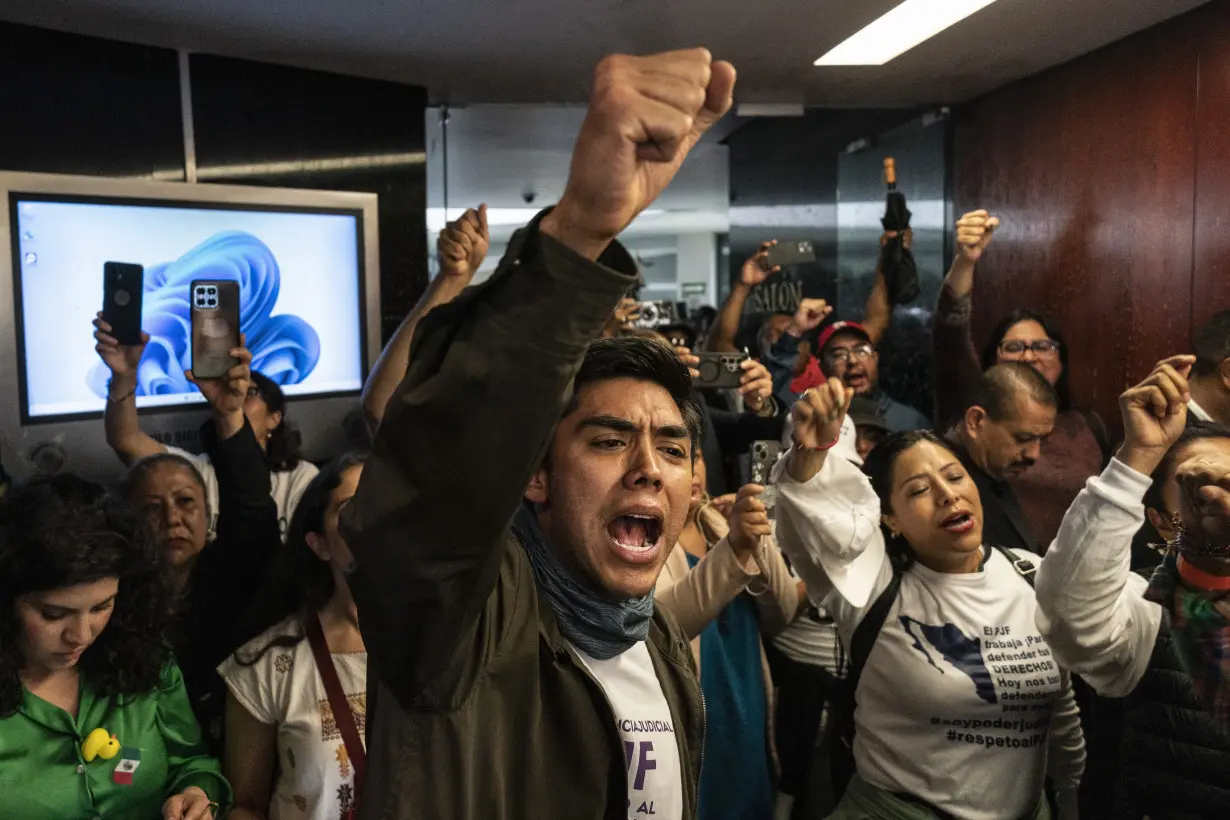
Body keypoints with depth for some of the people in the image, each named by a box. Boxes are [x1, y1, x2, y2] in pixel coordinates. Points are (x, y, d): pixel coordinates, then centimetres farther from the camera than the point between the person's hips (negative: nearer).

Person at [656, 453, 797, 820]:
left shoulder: (721, 523, 7)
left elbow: (779, 616, 2)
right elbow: (658, 622, -28)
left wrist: (759, 543, -15)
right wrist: (733, 548, -39)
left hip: (748, 721, 6)